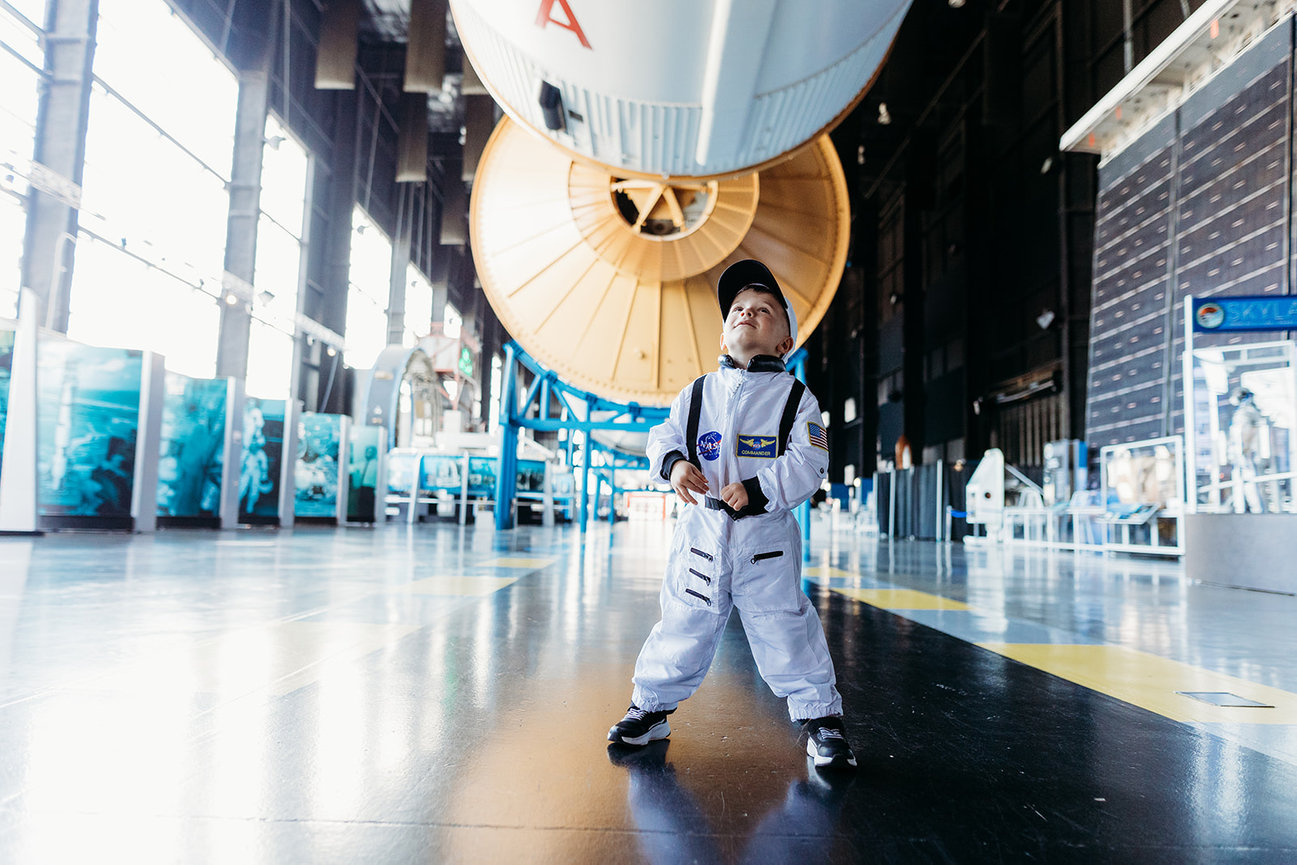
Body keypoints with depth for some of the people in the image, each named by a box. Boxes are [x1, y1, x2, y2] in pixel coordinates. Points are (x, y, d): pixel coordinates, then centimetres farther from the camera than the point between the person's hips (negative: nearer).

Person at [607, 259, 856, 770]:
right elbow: (663, 435, 13)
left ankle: (820, 718, 22)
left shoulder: (796, 397, 2)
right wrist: (673, 462, -10)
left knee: (786, 631, 2)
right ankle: (651, 708, 29)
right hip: (700, 530, 2)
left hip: (766, 535, -2)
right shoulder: (697, 393, 10)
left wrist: (758, 489, -21)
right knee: (682, 627, 9)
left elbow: (809, 463, -7)